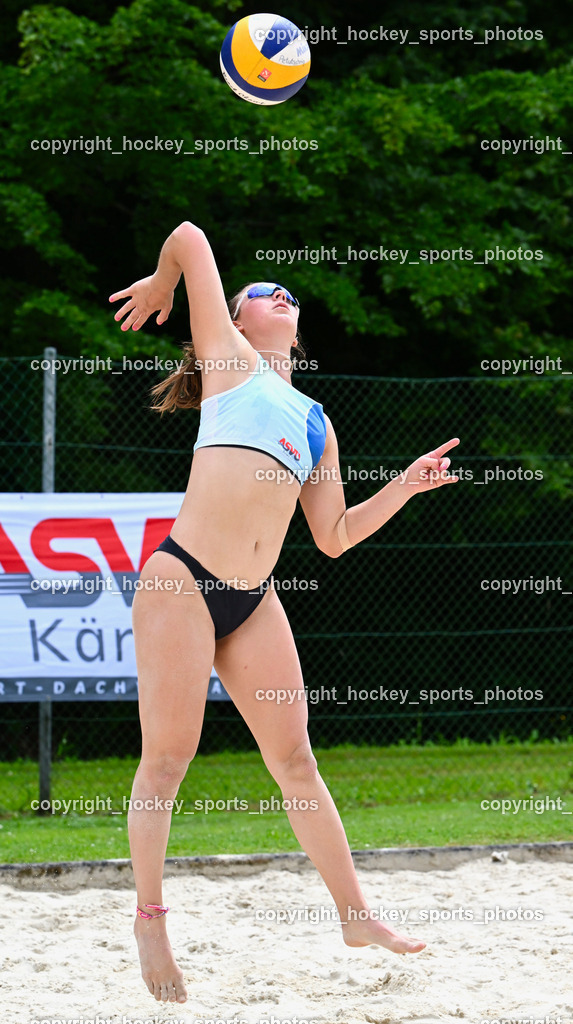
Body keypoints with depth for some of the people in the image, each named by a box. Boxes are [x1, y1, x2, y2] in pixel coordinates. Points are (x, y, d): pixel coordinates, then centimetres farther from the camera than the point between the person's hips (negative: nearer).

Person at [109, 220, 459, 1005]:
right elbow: (190, 236, 8)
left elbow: (333, 536, 22)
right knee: (168, 755, -3)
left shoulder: (316, 421, 23)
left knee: (295, 760, 7)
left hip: (253, 602, 5)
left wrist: (406, 486, 15)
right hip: (181, 583, -5)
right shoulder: (228, 359, 9)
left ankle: (355, 915, 11)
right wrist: (162, 285, 26)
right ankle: (149, 918, 7)